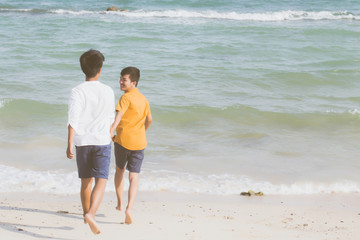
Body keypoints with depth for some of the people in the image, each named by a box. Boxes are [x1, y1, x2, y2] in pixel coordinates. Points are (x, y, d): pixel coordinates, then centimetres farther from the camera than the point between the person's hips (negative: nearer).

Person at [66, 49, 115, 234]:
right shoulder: (108, 91, 0)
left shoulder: (77, 91, -7)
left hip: (82, 141, 1)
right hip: (102, 141, -1)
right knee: (101, 181, -6)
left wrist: (70, 145, -15)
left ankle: (86, 214, 31)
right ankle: (91, 214, -26)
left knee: (86, 181, 16)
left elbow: (73, 119, -15)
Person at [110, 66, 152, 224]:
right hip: (139, 142, 4)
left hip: (123, 139, -4)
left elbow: (119, 115, -25)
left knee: (119, 170, 20)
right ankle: (129, 208, -16)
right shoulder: (143, 99, 12)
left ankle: (120, 203, 28)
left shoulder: (126, 97, -9)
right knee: (134, 177, 0)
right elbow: (149, 120, 24)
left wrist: (111, 131, -33)